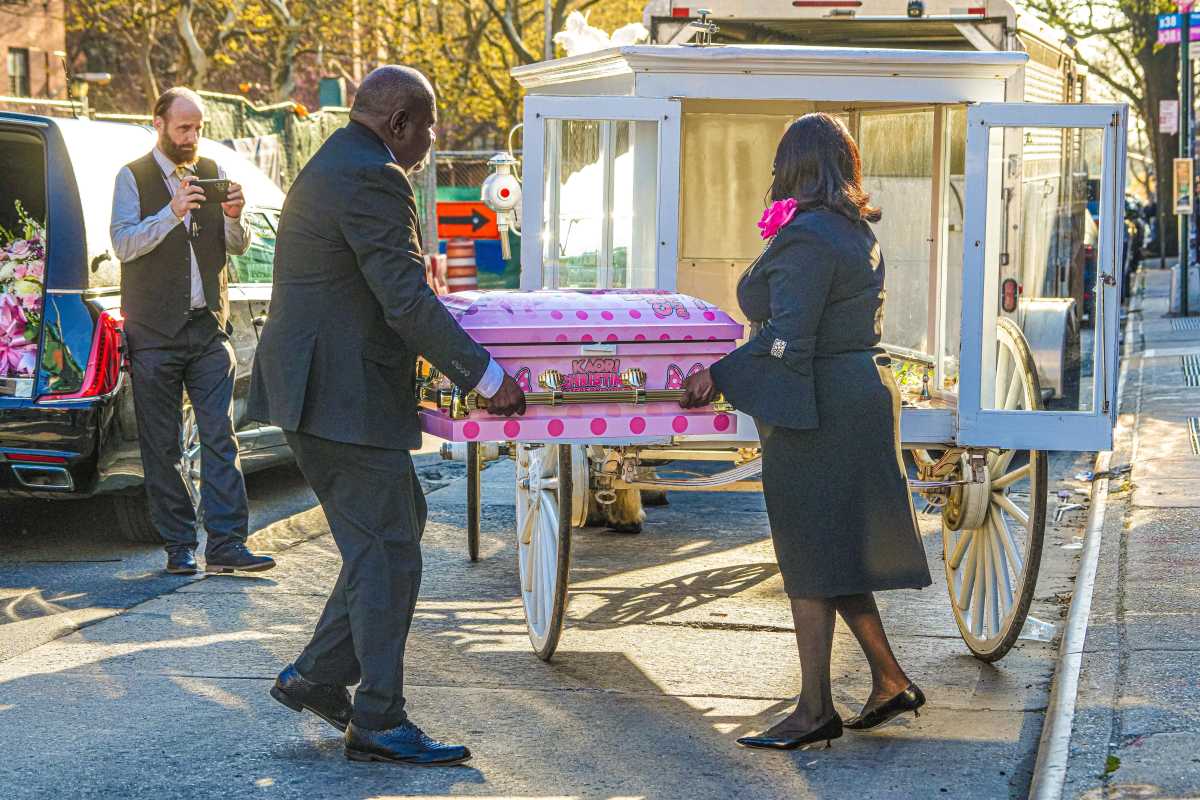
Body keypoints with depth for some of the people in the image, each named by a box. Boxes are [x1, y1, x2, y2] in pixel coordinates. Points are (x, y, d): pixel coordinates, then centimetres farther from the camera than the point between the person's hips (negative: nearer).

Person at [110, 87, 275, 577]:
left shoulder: (210, 173, 12)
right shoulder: (133, 178, 1)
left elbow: (239, 247, 12)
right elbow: (123, 244, -12)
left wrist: (234, 218, -10)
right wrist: (172, 212, -25)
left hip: (208, 328, 3)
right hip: (154, 333, -3)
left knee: (220, 437, -4)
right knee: (162, 446, 2)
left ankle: (225, 544, -5)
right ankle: (178, 546, 9)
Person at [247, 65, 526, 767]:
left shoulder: (330, 167, 17)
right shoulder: (374, 179, -17)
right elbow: (408, 301, -23)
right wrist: (486, 376, -20)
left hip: (315, 387, 11)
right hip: (348, 399, -11)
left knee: (400, 522, 19)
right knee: (387, 554, -4)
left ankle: (317, 677, 21)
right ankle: (378, 722, 2)